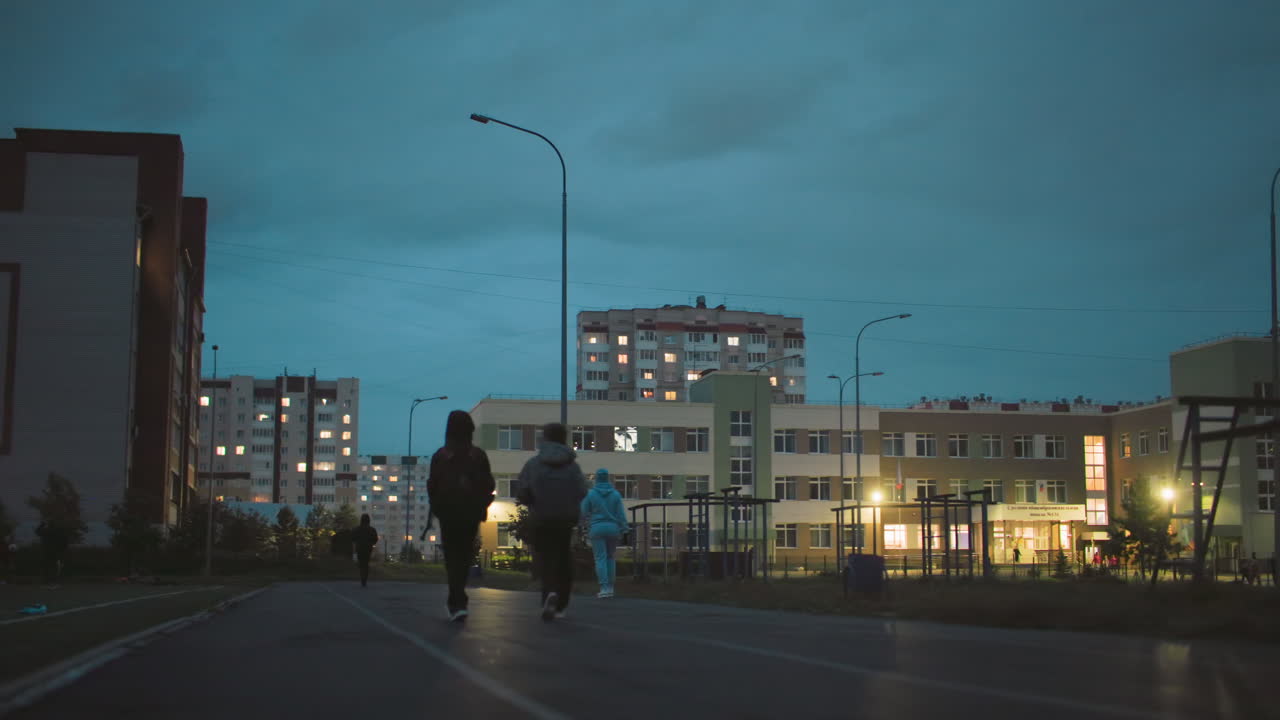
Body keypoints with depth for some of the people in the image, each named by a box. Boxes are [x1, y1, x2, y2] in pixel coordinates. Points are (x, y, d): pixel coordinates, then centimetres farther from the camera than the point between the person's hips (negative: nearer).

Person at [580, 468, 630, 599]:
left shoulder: (590, 494, -4)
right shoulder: (615, 494, 0)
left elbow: (584, 513, 2)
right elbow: (621, 514, -4)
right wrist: (624, 529, -1)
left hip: (597, 529, -2)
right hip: (612, 529, 2)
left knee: (600, 559, -3)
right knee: (610, 557, 17)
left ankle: (604, 588, -15)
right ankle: (610, 587, 13)